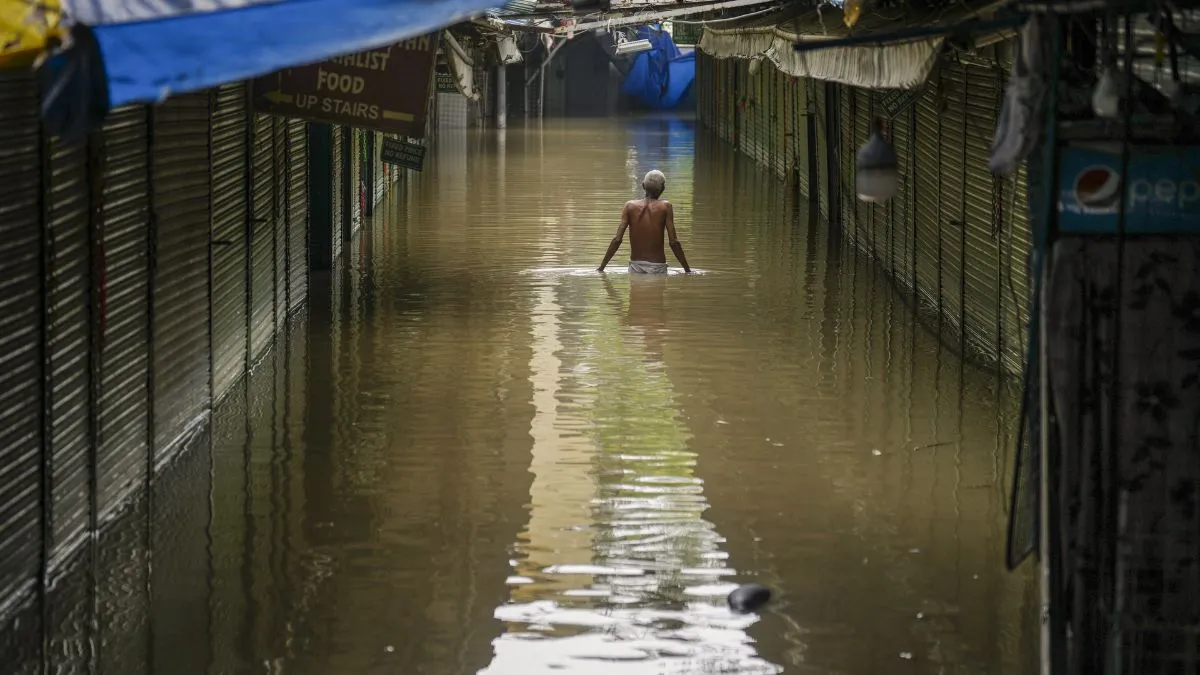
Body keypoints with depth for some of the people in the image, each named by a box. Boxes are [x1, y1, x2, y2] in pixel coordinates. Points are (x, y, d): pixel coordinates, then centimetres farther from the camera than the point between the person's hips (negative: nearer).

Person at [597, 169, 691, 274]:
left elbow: (617, 239, -4)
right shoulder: (665, 206, -2)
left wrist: (601, 267, 2)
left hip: (635, 266, 2)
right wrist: (687, 270, 2)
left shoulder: (630, 206, 2)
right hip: (657, 266, -2)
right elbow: (673, 242, -6)